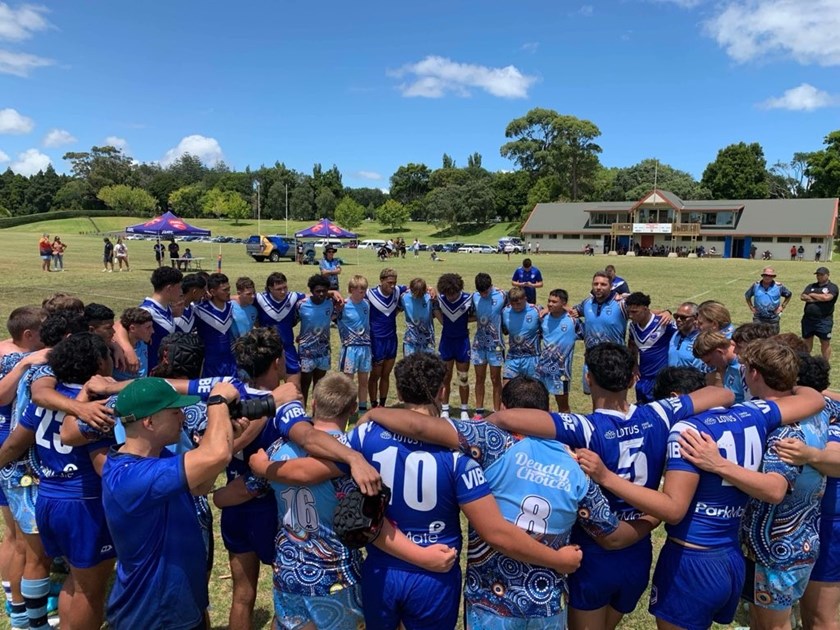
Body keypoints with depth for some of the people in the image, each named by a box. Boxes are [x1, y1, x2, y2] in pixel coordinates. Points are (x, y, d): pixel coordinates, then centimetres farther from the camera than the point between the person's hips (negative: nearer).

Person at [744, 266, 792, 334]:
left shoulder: (779, 286, -2)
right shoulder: (756, 285, -1)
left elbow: (789, 295, 14)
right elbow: (747, 296, 14)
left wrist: (782, 306, 4)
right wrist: (751, 307, 5)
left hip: (773, 319, 0)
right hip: (758, 318, 0)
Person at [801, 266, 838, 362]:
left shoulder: (832, 287, 0)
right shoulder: (811, 286, 13)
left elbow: (826, 297, -19)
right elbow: (803, 297, -2)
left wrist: (812, 295, -4)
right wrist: (819, 298, -11)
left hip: (824, 320, -4)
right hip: (808, 319, 4)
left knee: (825, 342, 3)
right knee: (807, 341, 14)